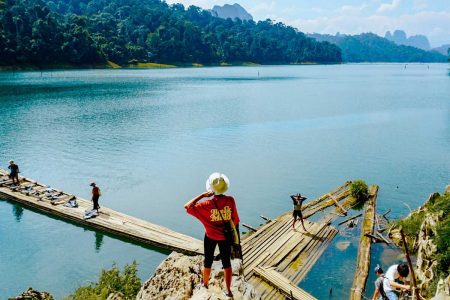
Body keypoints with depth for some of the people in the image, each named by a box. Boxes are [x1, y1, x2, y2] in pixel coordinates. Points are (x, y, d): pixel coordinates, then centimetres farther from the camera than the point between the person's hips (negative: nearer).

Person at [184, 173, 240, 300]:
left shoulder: (207, 204, -23)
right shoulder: (230, 200, -18)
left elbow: (187, 207, -21)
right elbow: (235, 219, -8)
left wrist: (202, 195, -20)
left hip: (211, 237, -1)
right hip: (226, 236, 1)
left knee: (208, 261, 20)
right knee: (226, 263, 15)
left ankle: (205, 283, 41)